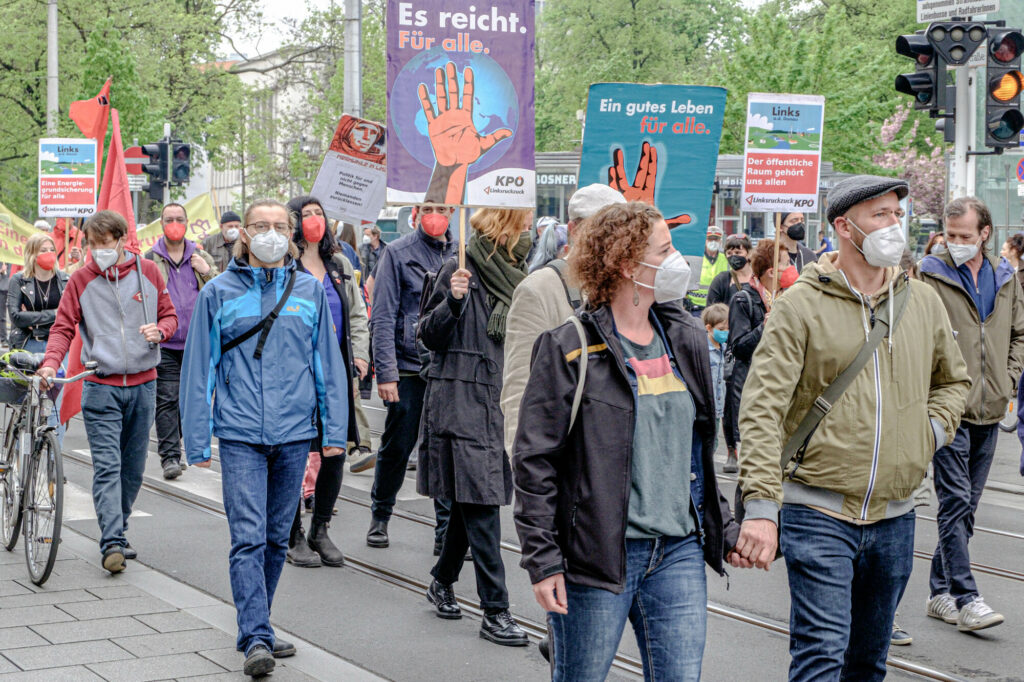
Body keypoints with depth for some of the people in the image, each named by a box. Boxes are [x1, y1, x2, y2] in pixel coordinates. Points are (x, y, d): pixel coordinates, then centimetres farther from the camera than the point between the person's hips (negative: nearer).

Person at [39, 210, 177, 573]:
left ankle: (117, 533, 24)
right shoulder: (81, 279, 0)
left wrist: (159, 330, -13)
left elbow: (170, 315, 11)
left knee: (133, 467, 10)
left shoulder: (148, 271, 4)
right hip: (101, 386, -2)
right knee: (107, 466, -12)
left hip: (143, 384, 3)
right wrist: (51, 363, -17)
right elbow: (64, 326, 0)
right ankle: (112, 543, -15)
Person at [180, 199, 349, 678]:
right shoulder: (219, 293, 2)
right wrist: (197, 440, -1)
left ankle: (255, 625, 25)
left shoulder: (310, 291, 6)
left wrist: (334, 432, 4)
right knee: (248, 537, -11)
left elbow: (328, 364, 9)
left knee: (276, 538, 11)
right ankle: (256, 638, -12)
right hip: (240, 435, -2)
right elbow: (199, 369, 3)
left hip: (294, 433, 2)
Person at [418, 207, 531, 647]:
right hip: (461, 404, -7)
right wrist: (452, 301, -23)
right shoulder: (461, 270, -8)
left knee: (470, 502, 14)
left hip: (501, 404, 7)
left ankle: (442, 582, 32)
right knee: (481, 504, -8)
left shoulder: (517, 275, 13)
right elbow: (428, 335, -8)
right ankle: (495, 611, -7)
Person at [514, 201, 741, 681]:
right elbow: (535, 460, -8)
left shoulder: (686, 340, 11)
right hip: (594, 556, -5)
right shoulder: (570, 350, -7)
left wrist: (723, 529, 16)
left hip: (678, 553, 5)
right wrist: (542, 560, -12)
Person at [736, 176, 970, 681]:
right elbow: (762, 408, -14)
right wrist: (760, 505, -23)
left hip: (894, 518, 5)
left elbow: (954, 380, 27)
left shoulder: (923, 302, 9)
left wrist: (933, 431, 6)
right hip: (818, 513, -5)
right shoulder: (801, 305, -8)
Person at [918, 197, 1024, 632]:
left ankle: (940, 591, 20)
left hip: (989, 410, 6)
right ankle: (965, 599, -8)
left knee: (966, 505, 11)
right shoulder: (931, 276, -5)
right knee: (955, 502, -9)